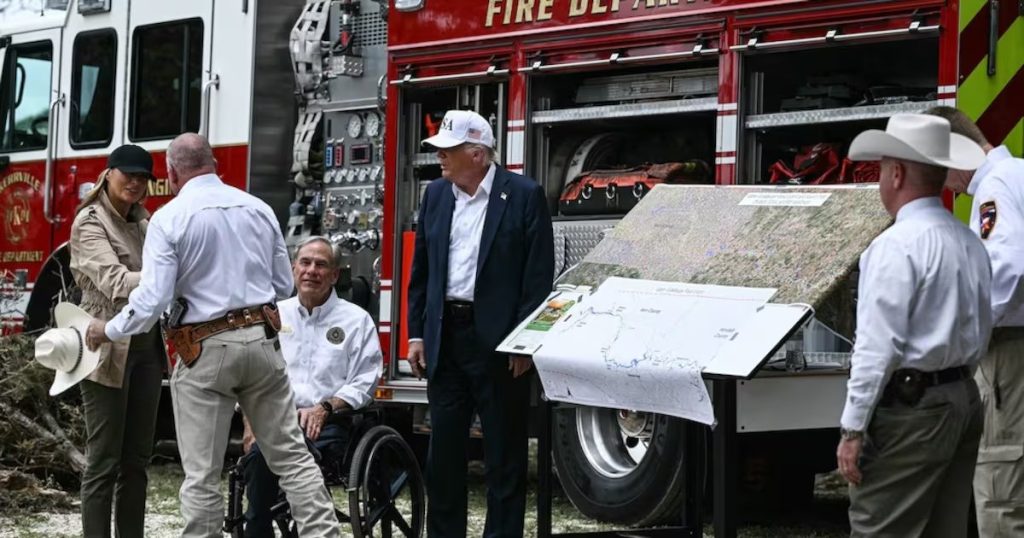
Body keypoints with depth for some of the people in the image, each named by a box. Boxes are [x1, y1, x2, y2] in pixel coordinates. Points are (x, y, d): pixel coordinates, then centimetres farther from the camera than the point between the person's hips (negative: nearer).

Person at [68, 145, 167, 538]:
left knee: (137, 460, 10)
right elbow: (115, 282, -25)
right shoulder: (90, 223, -9)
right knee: (104, 461, -4)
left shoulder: (143, 221, 14)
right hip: (108, 348, -7)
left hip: (146, 346, 7)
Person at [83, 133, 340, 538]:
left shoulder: (169, 218, -7)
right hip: (262, 340, 4)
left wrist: (108, 331, 2)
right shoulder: (258, 209, 8)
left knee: (202, 473, 2)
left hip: (205, 350, -4)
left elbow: (152, 298, -13)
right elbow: (284, 285, 14)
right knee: (291, 454, 8)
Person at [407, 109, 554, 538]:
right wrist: (416, 333, 8)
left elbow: (539, 275, -8)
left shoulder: (524, 195, -6)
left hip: (497, 341, -5)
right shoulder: (435, 195, 10)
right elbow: (421, 269, 14)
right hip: (444, 336, 5)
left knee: (504, 451, 2)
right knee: (443, 447, 9)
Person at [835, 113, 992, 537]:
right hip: (965, 401, 9)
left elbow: (878, 346, -19)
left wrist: (853, 429, -16)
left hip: (909, 408, -9)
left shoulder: (897, 246, -15)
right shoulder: (969, 243, 10)